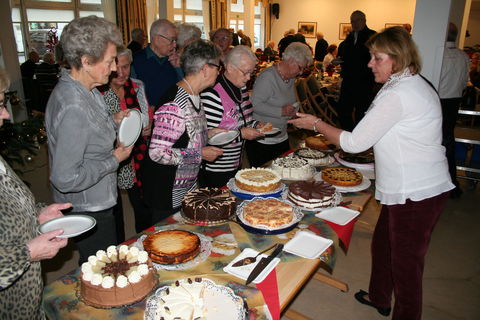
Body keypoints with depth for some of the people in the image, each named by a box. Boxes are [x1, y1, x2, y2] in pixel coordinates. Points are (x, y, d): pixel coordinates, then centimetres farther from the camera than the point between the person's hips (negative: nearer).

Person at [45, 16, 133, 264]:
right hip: (88, 211, -9)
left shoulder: (86, 91, 1)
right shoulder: (73, 108, -29)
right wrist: (114, 160, -19)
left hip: (98, 203, 9)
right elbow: (65, 178, -29)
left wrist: (112, 122, 3)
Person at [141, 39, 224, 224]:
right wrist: (200, 154, -21)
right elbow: (157, 152, -28)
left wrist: (208, 134, 3)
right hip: (168, 193, -9)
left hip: (189, 187, 9)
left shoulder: (194, 97, 6)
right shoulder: (175, 105, -26)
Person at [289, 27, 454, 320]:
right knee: (383, 244, 23)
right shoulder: (413, 85, 11)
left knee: (406, 262, 5)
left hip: (416, 193, -10)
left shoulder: (397, 95, -21)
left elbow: (354, 143, -19)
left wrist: (316, 124, -7)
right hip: (420, 186, 10)